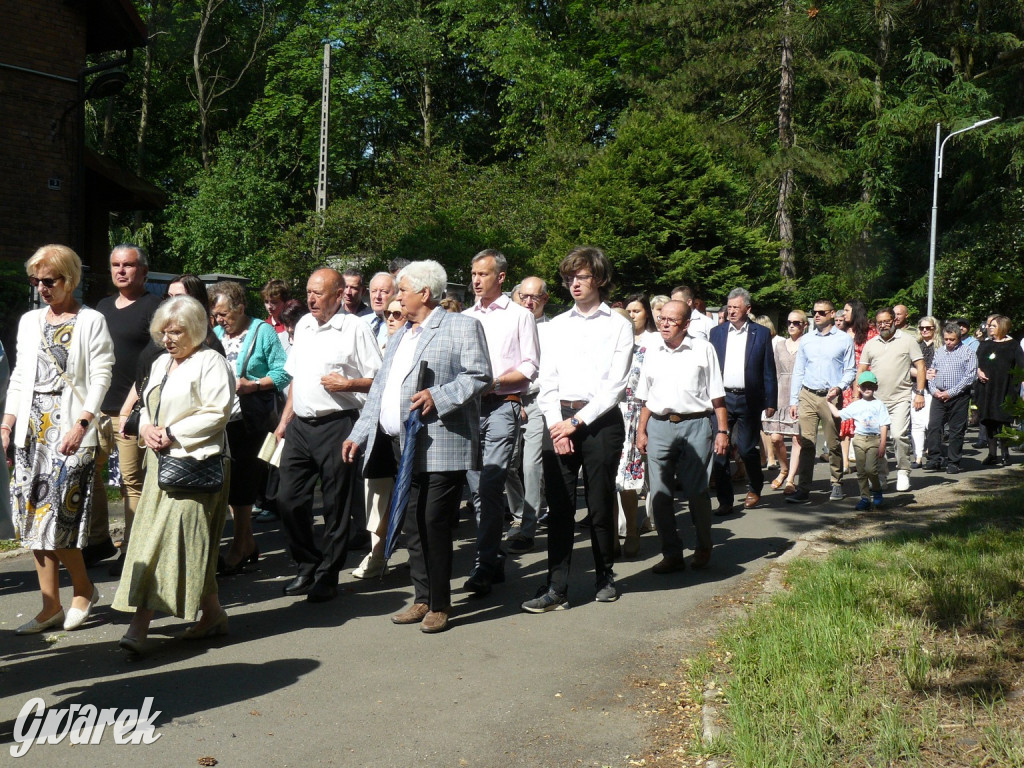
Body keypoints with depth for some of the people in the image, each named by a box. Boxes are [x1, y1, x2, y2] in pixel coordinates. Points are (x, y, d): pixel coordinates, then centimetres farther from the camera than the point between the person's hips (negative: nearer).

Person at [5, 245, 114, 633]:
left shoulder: (91, 321, -1)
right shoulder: (29, 321, 17)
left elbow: (100, 378, -7)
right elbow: (19, 377, 18)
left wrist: (81, 424, -17)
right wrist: (7, 425, 10)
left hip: (70, 429, -6)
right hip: (31, 427, 6)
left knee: (57, 513, -11)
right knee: (34, 514, 3)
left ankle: (83, 589, 11)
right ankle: (51, 605, 10)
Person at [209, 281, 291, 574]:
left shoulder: (263, 332, -4)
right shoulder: (216, 334, 12)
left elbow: (282, 373, -9)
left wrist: (253, 384, -20)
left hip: (250, 419, -6)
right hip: (223, 418, 6)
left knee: (239, 483, -3)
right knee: (235, 481, 10)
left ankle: (238, 549, 8)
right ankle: (248, 544, 22)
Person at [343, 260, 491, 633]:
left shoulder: (461, 326, -1)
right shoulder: (400, 335, 24)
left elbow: (479, 376, -9)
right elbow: (380, 389, 24)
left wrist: (438, 397, -20)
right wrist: (360, 434, 18)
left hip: (441, 447, -8)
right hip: (406, 450, 8)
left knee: (434, 526, -6)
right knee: (413, 528, 11)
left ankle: (439, 605, 6)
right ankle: (423, 599, 22)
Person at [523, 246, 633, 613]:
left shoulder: (618, 326, 2)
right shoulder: (556, 326, 13)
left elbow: (615, 385, -5)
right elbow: (547, 380, 9)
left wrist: (576, 421, -11)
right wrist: (555, 423, -5)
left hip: (600, 421, -3)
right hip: (559, 421, 3)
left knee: (600, 505, 5)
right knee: (559, 506, 0)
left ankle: (605, 577, 23)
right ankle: (556, 588, 2)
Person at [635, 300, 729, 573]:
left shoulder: (703, 349, 2)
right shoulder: (652, 351, 12)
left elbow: (717, 396, 1)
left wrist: (722, 431, -3)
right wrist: (641, 431, 10)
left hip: (695, 425, -3)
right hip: (659, 426, 3)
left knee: (696, 491, 1)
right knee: (660, 494, 1)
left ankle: (703, 547, 22)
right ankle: (672, 554, 11)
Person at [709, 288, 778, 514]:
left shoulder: (761, 333, 3)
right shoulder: (717, 332, 8)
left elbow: (768, 370, 3)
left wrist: (771, 402, -1)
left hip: (748, 400, -2)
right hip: (721, 398, 2)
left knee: (748, 449, 5)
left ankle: (754, 489, 31)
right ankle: (725, 500, 5)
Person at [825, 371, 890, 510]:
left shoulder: (879, 405, 4)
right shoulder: (855, 405, 12)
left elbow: (883, 426, 0)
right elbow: (837, 414, 14)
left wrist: (882, 445, -6)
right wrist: (829, 402, 12)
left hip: (874, 439, -3)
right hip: (859, 439, 3)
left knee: (870, 468, -16)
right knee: (861, 471, 3)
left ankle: (877, 490, 9)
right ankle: (865, 498, 11)